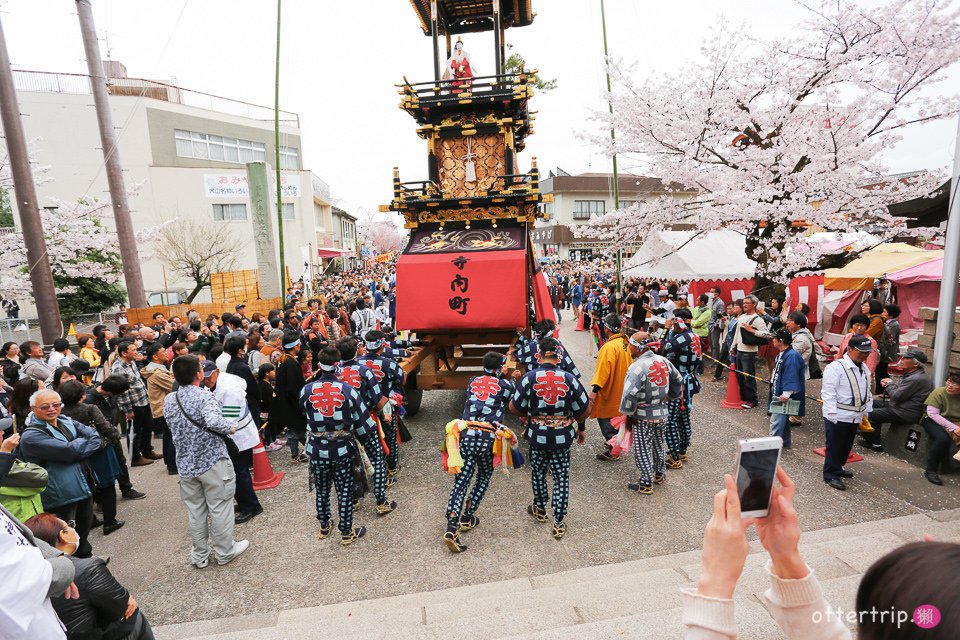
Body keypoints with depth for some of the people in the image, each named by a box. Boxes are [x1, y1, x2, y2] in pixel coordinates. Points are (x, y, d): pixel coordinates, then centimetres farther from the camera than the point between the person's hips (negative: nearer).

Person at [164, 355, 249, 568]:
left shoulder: (168, 400, 0)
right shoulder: (205, 396, -20)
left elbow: (172, 426, 12)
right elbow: (213, 422, -36)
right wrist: (230, 428, -17)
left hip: (185, 464, 6)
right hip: (213, 461, -6)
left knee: (195, 511, 18)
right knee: (220, 508, 10)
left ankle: (199, 555, 31)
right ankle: (224, 552, 24)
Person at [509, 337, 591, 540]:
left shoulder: (530, 378, -14)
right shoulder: (569, 379, -11)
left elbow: (514, 407, -8)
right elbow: (584, 410, -6)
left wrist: (526, 416, 13)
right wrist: (581, 428, 13)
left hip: (537, 435, 0)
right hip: (562, 437, 0)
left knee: (538, 472, 22)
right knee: (561, 477, 14)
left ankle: (540, 510, 41)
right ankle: (559, 522, 19)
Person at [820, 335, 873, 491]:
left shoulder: (865, 369, 10)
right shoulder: (835, 367, -17)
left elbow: (868, 393, 19)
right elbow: (828, 393, -17)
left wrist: (866, 412, 16)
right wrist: (833, 415, -18)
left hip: (855, 417, 8)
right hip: (837, 417, -8)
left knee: (846, 446, 19)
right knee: (834, 446, 1)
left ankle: (838, 468, 36)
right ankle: (830, 475, 11)